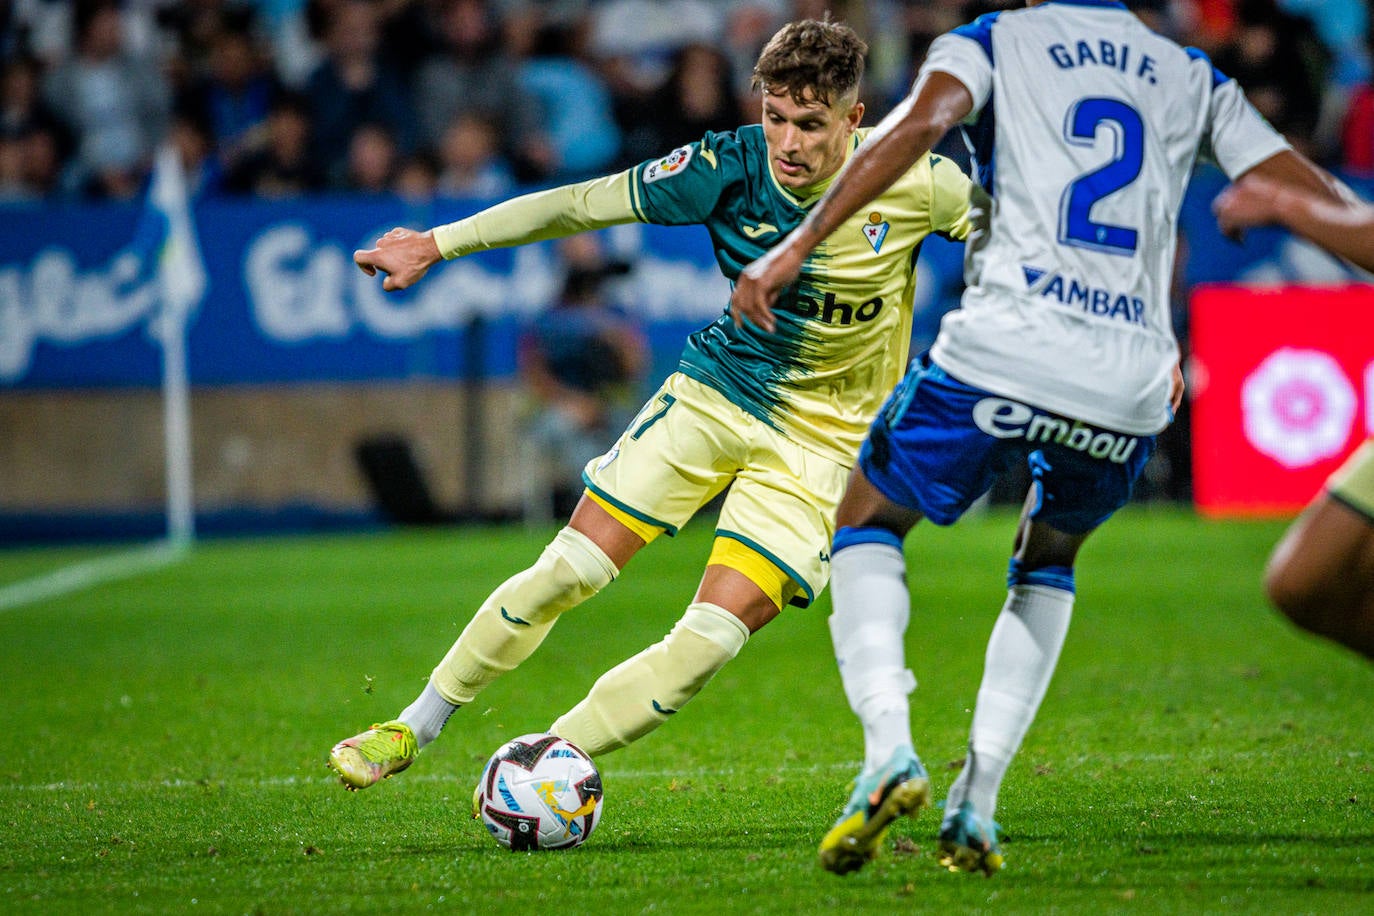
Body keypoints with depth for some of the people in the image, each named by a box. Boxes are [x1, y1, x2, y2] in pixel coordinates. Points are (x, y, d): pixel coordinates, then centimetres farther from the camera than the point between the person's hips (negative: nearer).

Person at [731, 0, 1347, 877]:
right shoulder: (1193, 79, 21)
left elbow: (922, 121, -9)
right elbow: (1311, 194, 18)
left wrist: (796, 246, -13)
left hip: (1004, 352, -3)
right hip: (1135, 387, 3)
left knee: (869, 523, 19)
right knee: (1049, 561, 30)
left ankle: (889, 747, -7)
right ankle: (977, 804, 14)